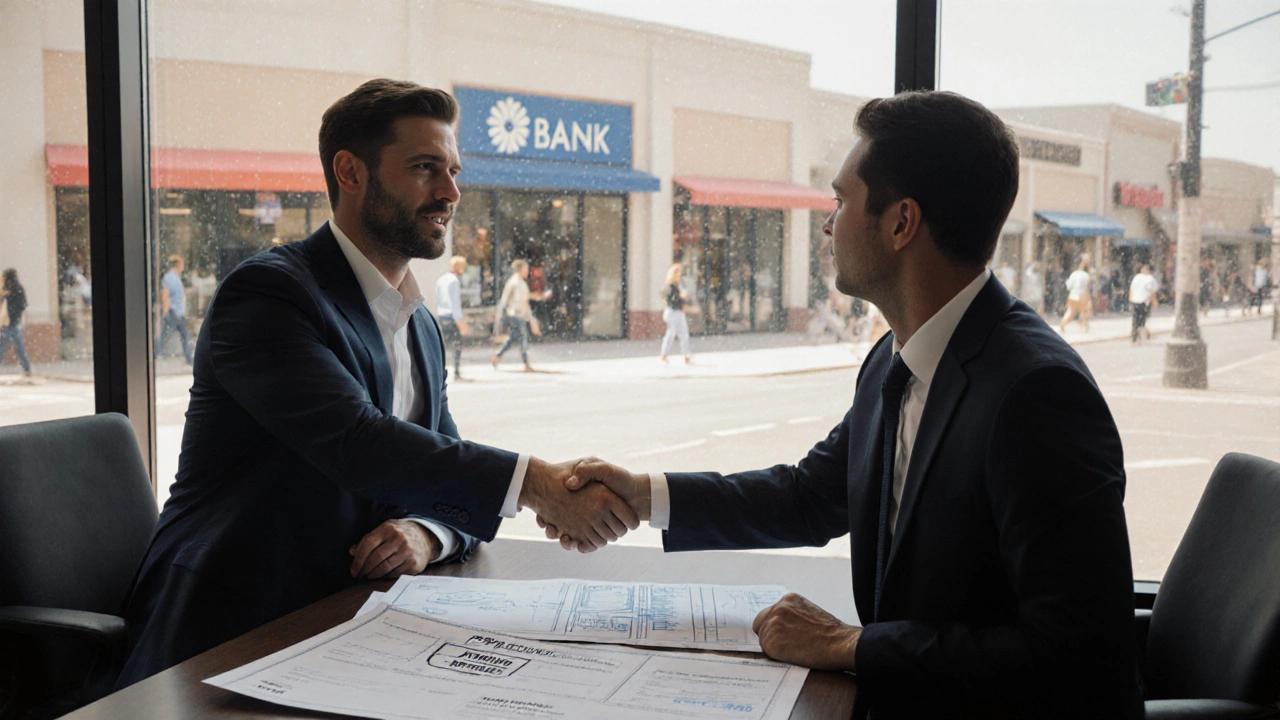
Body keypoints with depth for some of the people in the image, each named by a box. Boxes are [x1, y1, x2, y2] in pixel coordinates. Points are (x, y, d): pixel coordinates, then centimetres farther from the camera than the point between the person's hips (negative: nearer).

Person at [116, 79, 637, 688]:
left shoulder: (421, 327, 14)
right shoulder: (267, 293, -14)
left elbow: (447, 475, 12)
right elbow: (356, 443, -28)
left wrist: (425, 534, -12)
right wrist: (538, 483, -33)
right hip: (231, 637, -7)